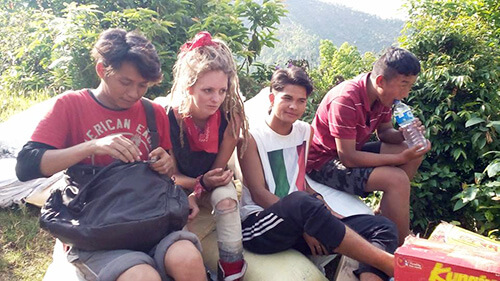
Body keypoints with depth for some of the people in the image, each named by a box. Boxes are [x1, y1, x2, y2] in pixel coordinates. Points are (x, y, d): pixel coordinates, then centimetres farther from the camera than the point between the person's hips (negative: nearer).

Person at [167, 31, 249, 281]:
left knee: (226, 198, -31)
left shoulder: (230, 118, -20)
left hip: (211, 184, 1)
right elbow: (173, 176, -12)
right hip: (178, 186, 0)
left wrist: (206, 184, -26)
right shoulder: (170, 119, -23)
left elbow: (218, 170, -9)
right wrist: (202, 183, -29)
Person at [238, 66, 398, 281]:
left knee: (384, 228, -11)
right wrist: (305, 226, -19)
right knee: (300, 201, -39)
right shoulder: (252, 136, -2)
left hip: (298, 226, 6)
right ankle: (388, 263, -28)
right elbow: (259, 193, -10)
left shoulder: (305, 131, 14)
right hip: (259, 226, -5)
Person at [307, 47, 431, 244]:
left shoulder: (383, 94, -3)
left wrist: (405, 134, -13)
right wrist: (400, 158, -26)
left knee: (415, 153, 4)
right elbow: (347, 158, -29)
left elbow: (384, 132, 11)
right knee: (397, 179, -26)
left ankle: (383, 216, 12)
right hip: (323, 161, -9)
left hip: (351, 151, 9)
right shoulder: (346, 100, -30)